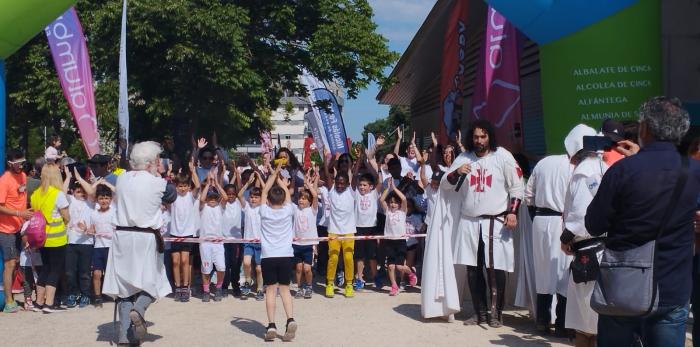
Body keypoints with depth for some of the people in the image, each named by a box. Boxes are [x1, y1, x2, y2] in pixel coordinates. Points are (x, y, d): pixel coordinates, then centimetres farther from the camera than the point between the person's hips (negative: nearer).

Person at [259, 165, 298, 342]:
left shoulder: (265, 212, -1)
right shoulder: (288, 211, 0)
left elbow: (264, 191, 11)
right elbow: (287, 192, 15)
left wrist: (273, 174, 20)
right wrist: (278, 176, 25)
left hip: (268, 256, -1)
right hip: (285, 255, 1)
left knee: (271, 289, 2)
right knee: (285, 289, 7)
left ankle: (271, 325, -4)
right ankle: (290, 320, -11)